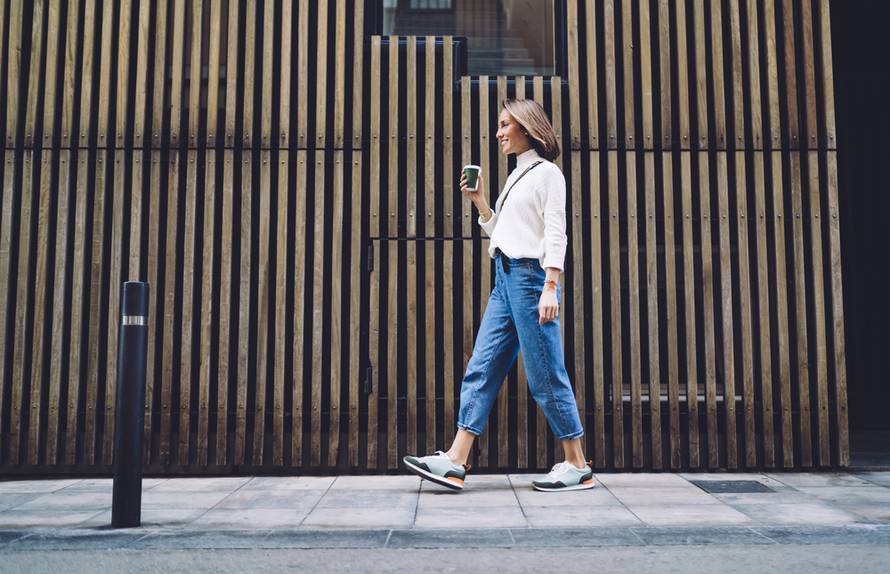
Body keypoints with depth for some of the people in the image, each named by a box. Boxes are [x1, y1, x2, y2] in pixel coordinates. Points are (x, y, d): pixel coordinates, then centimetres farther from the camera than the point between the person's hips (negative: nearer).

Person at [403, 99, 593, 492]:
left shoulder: (547, 173, -2)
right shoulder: (516, 178, 22)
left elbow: (555, 234, -11)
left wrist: (550, 288, -20)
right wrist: (479, 201, 13)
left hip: (531, 275, -9)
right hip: (505, 279, 9)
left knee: (545, 374, -5)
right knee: (481, 369, 2)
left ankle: (578, 466, 5)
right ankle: (456, 462, 1)